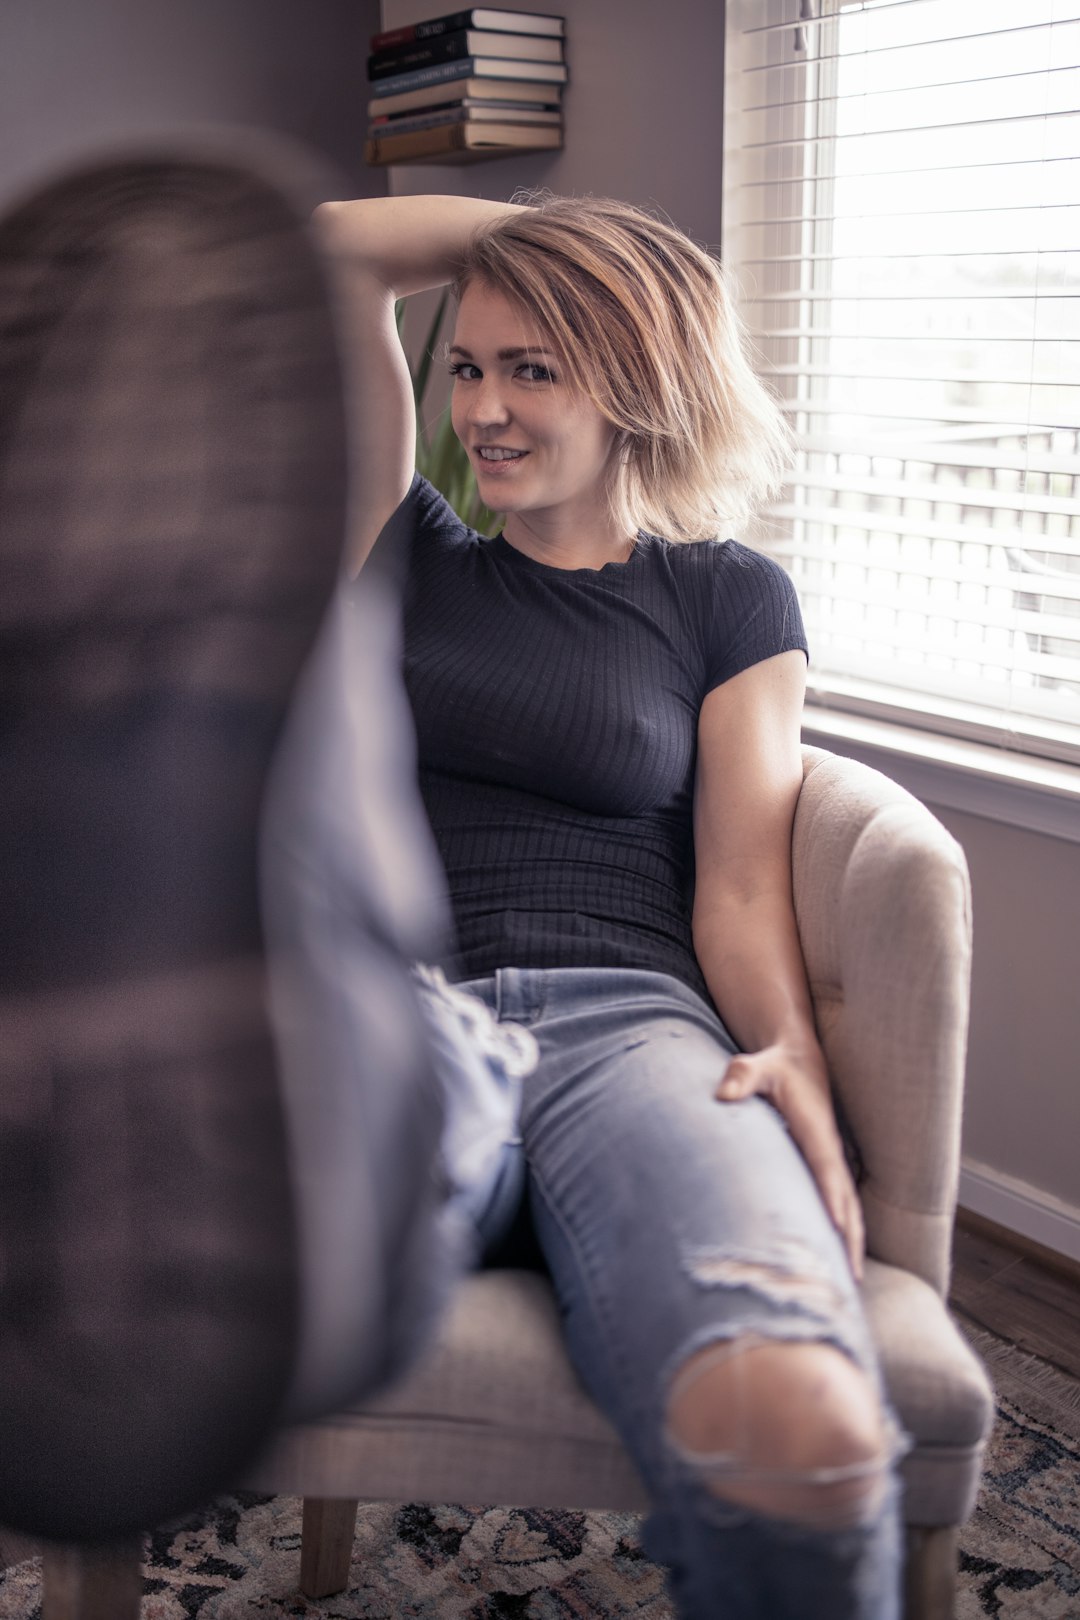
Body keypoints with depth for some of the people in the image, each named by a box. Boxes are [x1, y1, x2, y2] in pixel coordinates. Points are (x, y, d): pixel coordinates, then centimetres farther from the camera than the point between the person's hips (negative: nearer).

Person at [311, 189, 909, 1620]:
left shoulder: (729, 598, 19)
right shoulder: (407, 553, 23)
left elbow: (742, 885, 10)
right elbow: (339, 251, 19)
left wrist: (791, 1057, -9)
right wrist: (547, 224, 26)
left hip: (627, 1019, 1)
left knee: (801, 1425, -32)